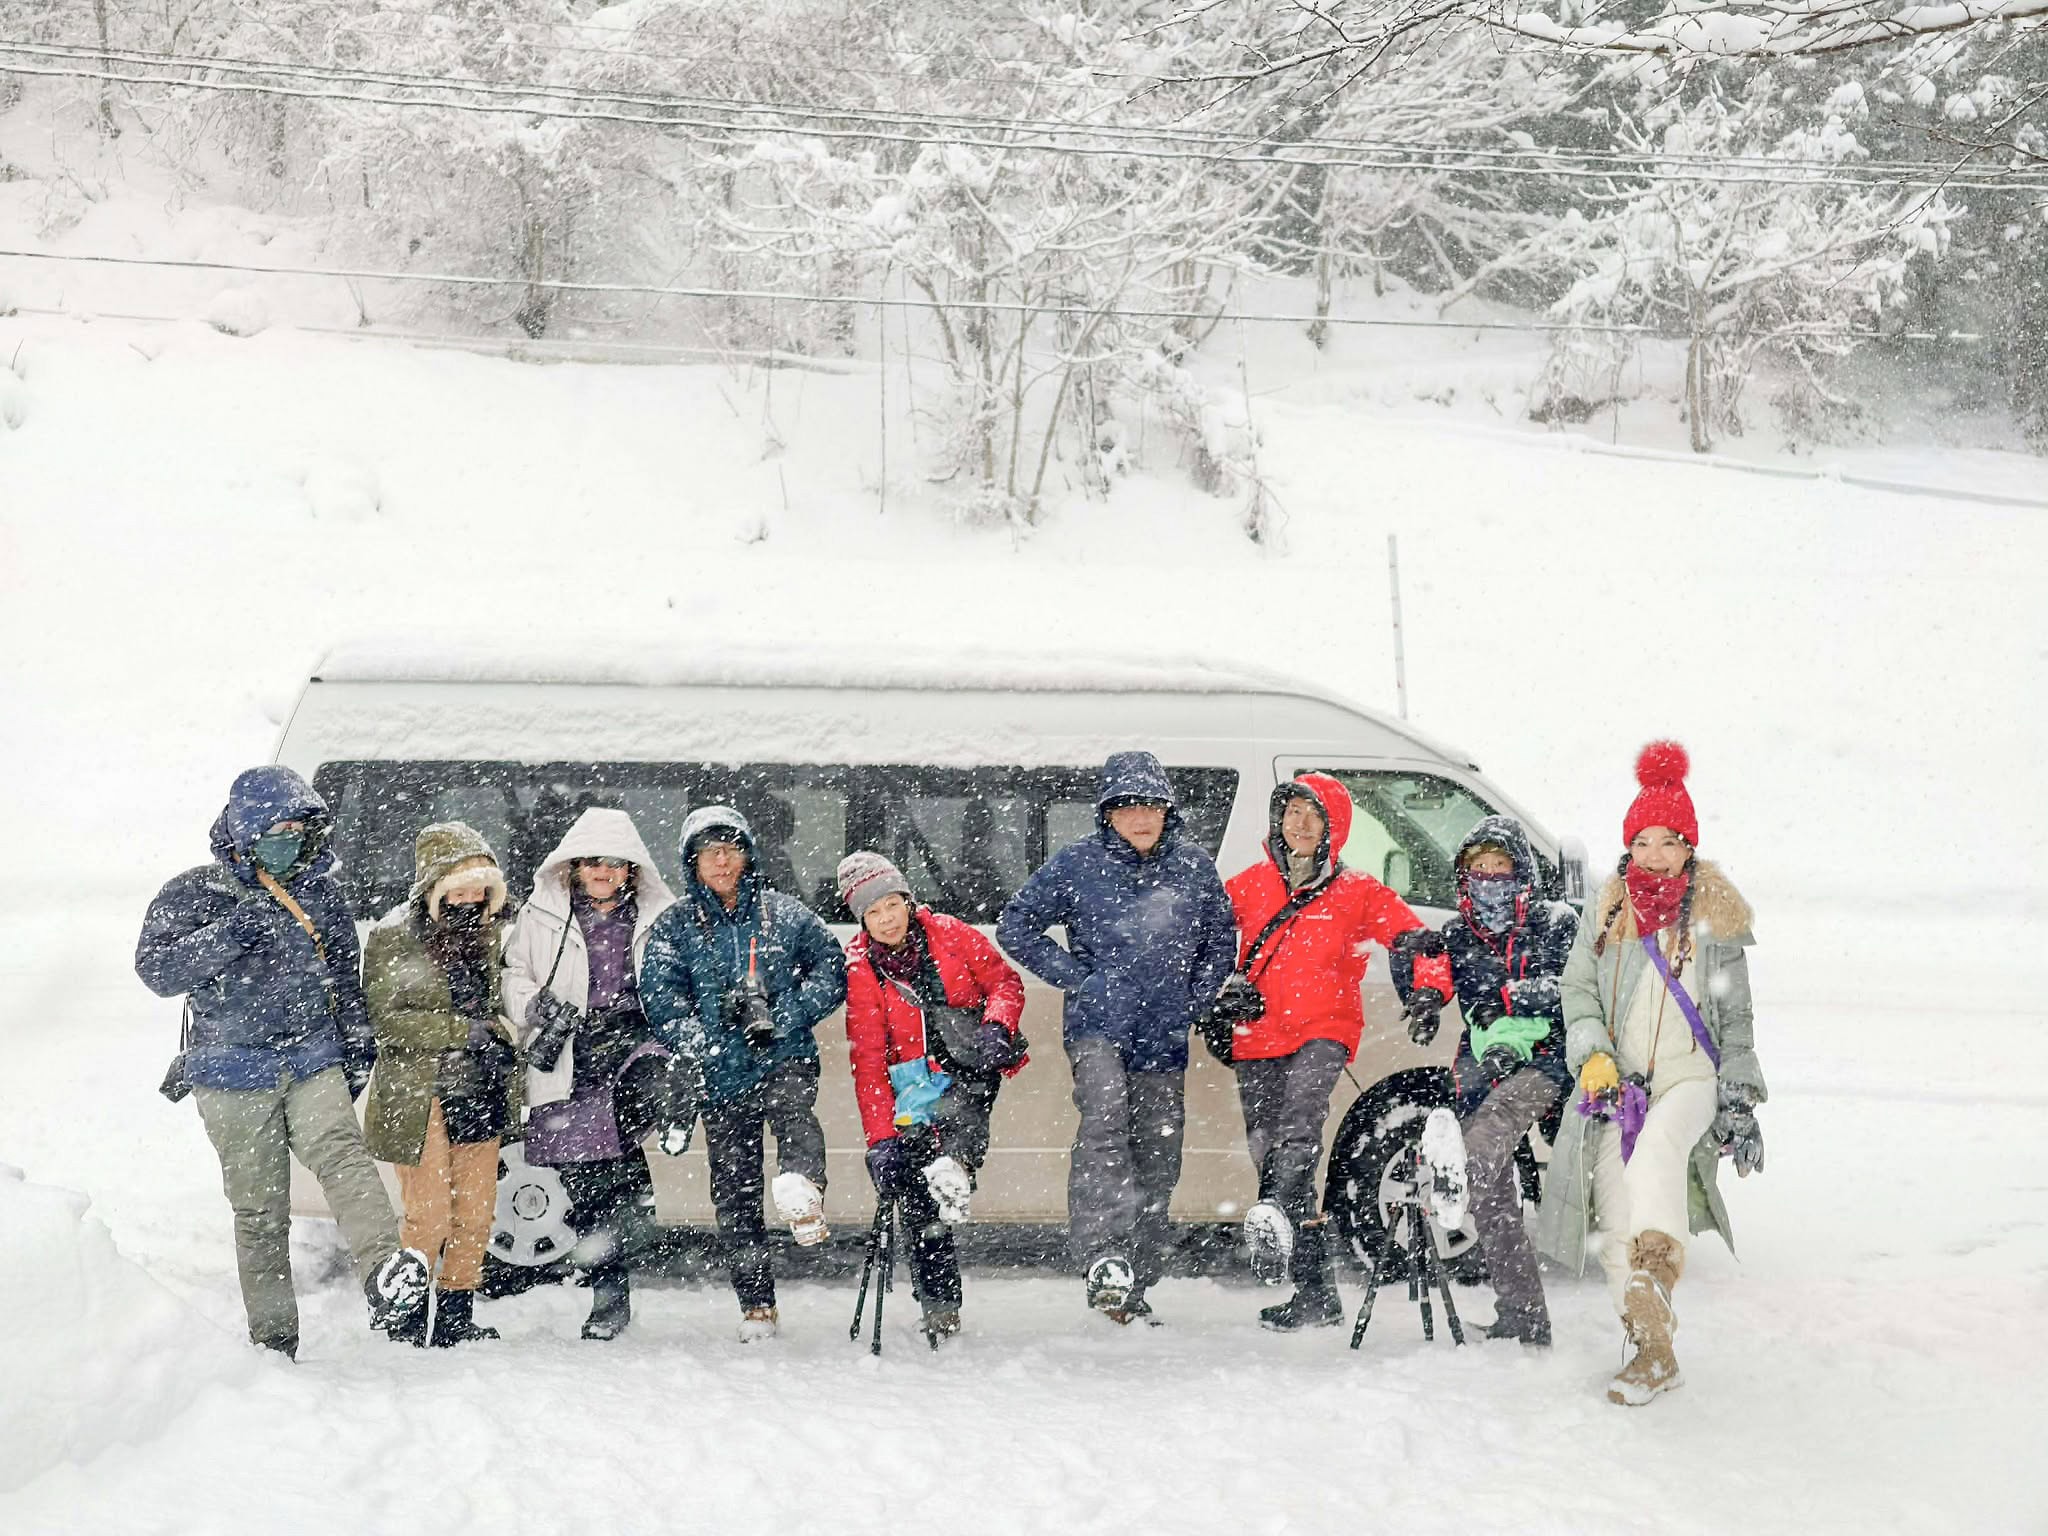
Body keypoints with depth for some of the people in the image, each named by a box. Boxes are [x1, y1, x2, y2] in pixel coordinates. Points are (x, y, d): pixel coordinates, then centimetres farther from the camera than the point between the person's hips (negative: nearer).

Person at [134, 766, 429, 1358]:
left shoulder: (320, 893, 12)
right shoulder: (194, 894, -1)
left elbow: (343, 974, 25)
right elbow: (155, 969, -14)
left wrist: (358, 1044, 21)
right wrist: (230, 935, -23)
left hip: (313, 1062, 2)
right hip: (234, 1073, -2)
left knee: (341, 1151, -26)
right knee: (259, 1212, 1)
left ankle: (387, 1276, -45)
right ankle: (273, 1341, 11)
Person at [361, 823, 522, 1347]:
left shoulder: (484, 932, 11)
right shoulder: (394, 937, -9)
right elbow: (385, 1020, -15)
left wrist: (501, 1041, 2)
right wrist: (463, 1031, -20)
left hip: (477, 1092, 6)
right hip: (419, 1093, -6)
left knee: (476, 1213, 7)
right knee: (430, 1216, -6)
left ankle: (456, 1320, 18)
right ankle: (406, 1322, 8)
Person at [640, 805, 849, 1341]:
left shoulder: (786, 914, 10)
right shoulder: (673, 928, 10)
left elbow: (832, 972, 5)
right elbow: (662, 997, -1)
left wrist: (780, 1018, -11)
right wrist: (703, 1044, -18)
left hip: (786, 1057, -1)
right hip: (721, 1074, 1)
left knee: (793, 1107, -35)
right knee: (734, 1188, 0)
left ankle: (802, 1192, -60)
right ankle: (756, 1304, 6)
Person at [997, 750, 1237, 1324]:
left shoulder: (1194, 867, 8)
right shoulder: (1077, 864, 0)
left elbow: (1222, 938, 21)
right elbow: (1015, 925, 6)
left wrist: (1194, 999, 8)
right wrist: (1073, 977, -2)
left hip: (1163, 1039, 4)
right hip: (1098, 1024, -4)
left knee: (1157, 1161, 6)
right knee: (1105, 1120, -28)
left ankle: (1135, 1287, 17)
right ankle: (1104, 1259, -35)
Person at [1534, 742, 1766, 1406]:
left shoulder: (1716, 917, 3)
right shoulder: (1608, 911, 9)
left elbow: (1735, 1016, 6)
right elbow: (1578, 988, 10)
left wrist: (1740, 1103, 1)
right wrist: (1593, 1055, -7)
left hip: (1691, 1076, -3)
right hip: (1617, 1079, 3)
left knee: (1656, 1152, -36)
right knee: (1616, 1224, -4)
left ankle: (1658, 1268, -40)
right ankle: (1652, 1350, 2)